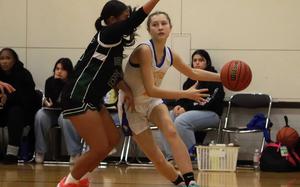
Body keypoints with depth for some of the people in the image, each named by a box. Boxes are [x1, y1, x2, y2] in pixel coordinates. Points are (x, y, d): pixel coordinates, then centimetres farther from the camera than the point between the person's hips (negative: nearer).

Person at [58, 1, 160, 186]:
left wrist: (127, 90, 3)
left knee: (113, 140, 15)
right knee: (100, 148, -9)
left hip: (92, 100, 10)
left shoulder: (115, 42, 14)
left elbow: (114, 72, 19)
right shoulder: (107, 35, -12)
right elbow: (136, 20, -23)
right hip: (79, 98, -10)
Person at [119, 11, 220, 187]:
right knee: (158, 159, -4)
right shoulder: (144, 51, -27)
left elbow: (193, 73, 15)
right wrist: (185, 94, -28)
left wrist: (221, 77, 9)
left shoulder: (170, 55, -6)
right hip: (132, 106, -4)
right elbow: (150, 90, -30)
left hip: (153, 101, 4)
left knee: (171, 132, -26)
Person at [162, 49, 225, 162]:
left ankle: (192, 155, -24)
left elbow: (210, 102, -14)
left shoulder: (214, 78, -3)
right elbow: (184, 97, 24)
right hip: (191, 111, 8)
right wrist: (179, 106, -2)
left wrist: (187, 109, -19)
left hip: (211, 113, -8)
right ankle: (170, 157, -20)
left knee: (181, 121, -33)